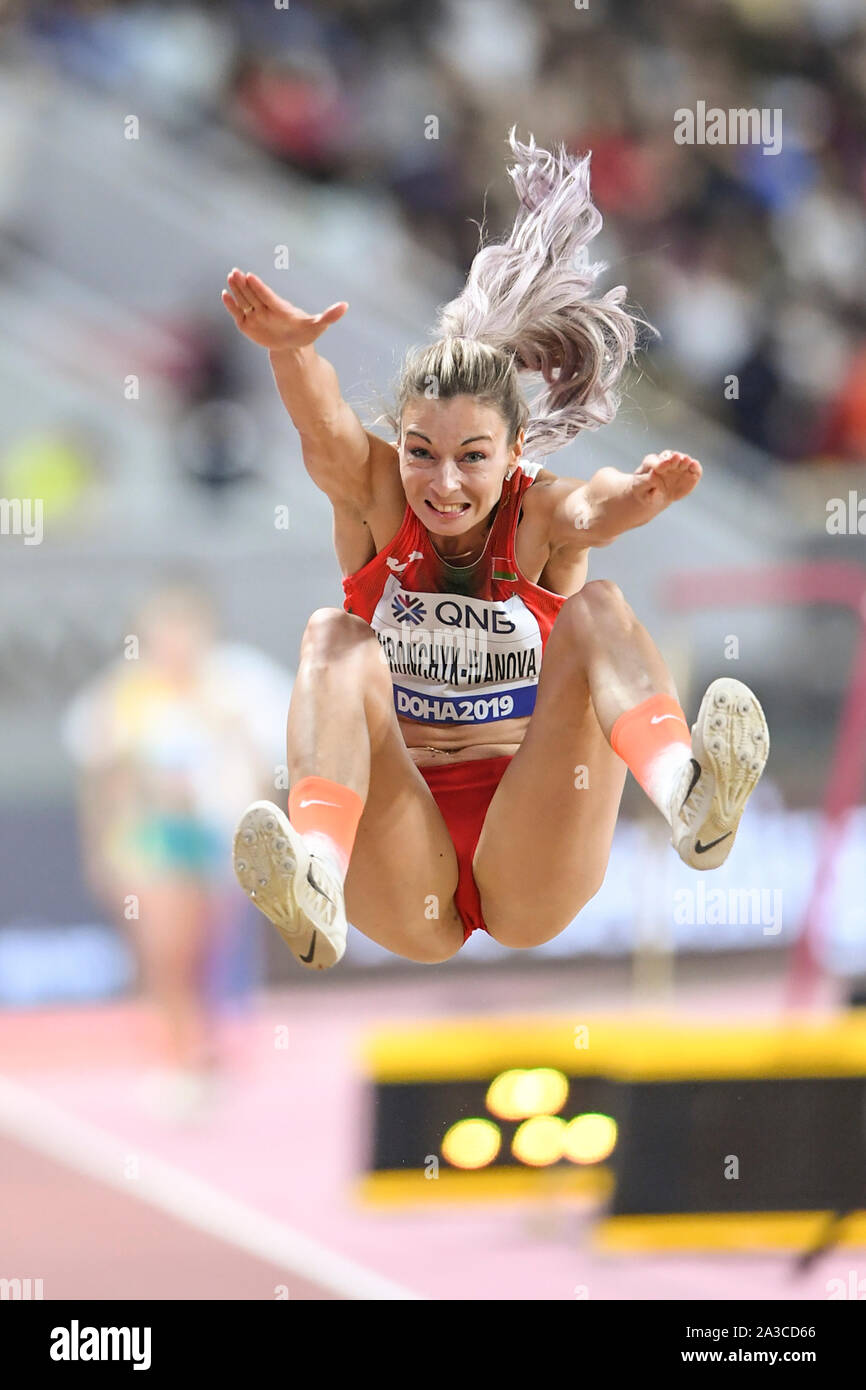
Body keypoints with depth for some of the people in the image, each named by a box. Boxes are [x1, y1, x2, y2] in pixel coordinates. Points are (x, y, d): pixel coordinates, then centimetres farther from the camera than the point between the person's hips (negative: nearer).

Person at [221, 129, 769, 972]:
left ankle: (690, 800, -49)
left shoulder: (540, 517, -2)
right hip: (405, 891, 1)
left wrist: (635, 497, -51)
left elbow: (590, 512, -27)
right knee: (335, 640, -21)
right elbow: (323, 429, -22)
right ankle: (315, 886, -47)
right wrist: (291, 351, -45)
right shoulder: (375, 498, 0)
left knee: (597, 610, -19)